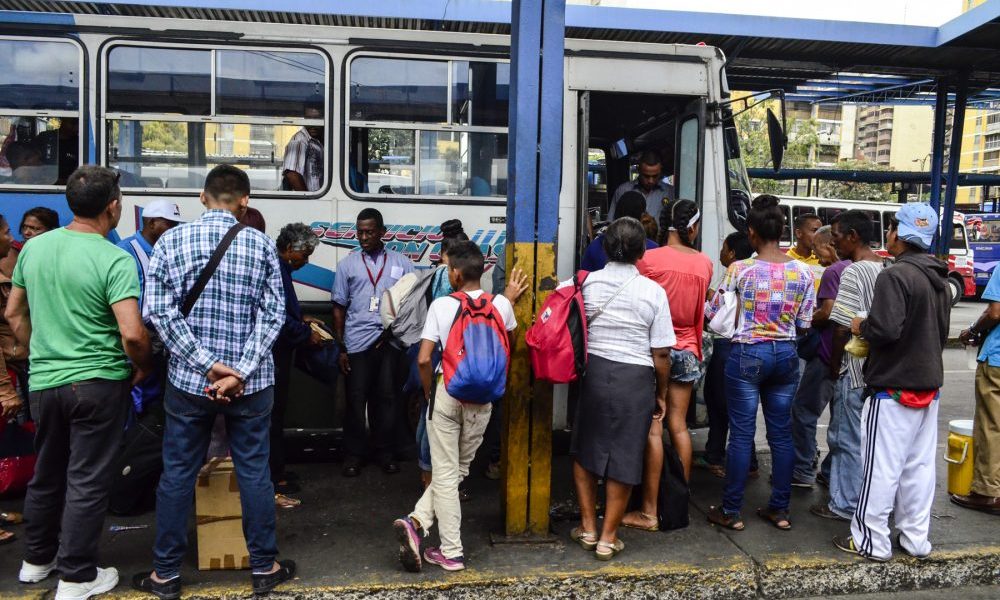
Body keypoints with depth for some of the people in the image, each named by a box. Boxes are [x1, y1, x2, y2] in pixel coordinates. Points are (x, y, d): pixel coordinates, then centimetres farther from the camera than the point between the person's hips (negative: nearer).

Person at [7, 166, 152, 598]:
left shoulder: (34, 247, 3)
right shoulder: (115, 261, -17)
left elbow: (13, 314, 12)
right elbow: (132, 333, -25)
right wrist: (143, 367, -6)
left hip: (43, 381, 6)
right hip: (97, 383, -6)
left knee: (46, 474, 21)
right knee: (87, 481, 5)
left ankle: (37, 560, 38)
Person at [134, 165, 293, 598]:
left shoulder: (171, 241, -1)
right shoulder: (260, 244, -3)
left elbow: (160, 310, -9)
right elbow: (272, 314, -9)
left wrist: (208, 365, -11)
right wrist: (239, 373, -12)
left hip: (188, 379, 1)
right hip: (251, 381, 0)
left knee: (178, 474, 12)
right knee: (254, 472, 9)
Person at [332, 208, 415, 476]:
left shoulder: (401, 263, 8)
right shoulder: (348, 264, 8)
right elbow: (339, 308, 8)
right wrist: (341, 348, 3)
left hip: (391, 342, 0)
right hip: (357, 343, 0)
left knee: (387, 397, 4)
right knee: (356, 398, 3)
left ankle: (386, 451, 17)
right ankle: (354, 454, 15)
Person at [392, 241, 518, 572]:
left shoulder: (440, 305, -9)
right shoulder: (501, 304, -2)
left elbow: (423, 359, -13)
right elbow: (508, 342, 19)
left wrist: (429, 392, 5)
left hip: (446, 393, -2)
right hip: (481, 398, 2)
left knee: (445, 474, 8)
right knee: (458, 470, 17)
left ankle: (452, 552, 8)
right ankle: (417, 521, 7)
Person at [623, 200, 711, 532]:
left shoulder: (649, 259, -10)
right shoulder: (704, 264, 1)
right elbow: (700, 312, 10)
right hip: (687, 351, 4)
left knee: (653, 428, -2)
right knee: (679, 425, 11)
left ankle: (649, 511, 2)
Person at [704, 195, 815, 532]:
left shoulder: (740, 270, -12)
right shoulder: (802, 272, -1)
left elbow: (713, 314, -4)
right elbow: (805, 323, 3)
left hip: (747, 355, -4)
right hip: (786, 355, 4)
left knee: (742, 433, 2)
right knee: (781, 432, 12)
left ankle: (731, 511, 11)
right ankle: (780, 509, 21)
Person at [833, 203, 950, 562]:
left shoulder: (895, 276, -17)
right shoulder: (940, 280, 11)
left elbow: (886, 329, -25)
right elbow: (942, 333, 19)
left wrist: (861, 327, -7)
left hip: (894, 387, -8)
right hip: (929, 384, 8)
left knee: (882, 466, 0)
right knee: (921, 465, 13)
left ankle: (871, 541, 9)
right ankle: (915, 539, 22)